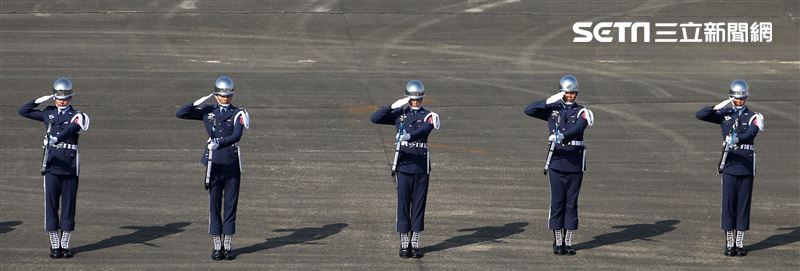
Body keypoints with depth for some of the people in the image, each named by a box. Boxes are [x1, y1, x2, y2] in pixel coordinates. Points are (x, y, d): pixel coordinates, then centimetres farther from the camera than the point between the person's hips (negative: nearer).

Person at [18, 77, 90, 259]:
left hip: (70, 166, -2)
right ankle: (54, 245, 7)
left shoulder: (77, 116, -1)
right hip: (51, 165, 2)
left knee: (68, 205, 3)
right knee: (51, 205, 0)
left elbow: (70, 129, -23)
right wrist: (41, 100, 4)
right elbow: (23, 111, 14)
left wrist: (56, 138, -42)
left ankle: (65, 245, 11)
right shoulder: (49, 113, 12)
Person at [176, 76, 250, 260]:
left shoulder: (238, 114, 1)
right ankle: (217, 247, 8)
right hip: (214, 165, 1)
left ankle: (228, 246, 11)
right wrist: (198, 103, -10)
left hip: (232, 165, -1)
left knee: (231, 205, 3)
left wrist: (219, 143, -32)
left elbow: (236, 136, -17)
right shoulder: (208, 112, 6)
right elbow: (180, 114, 1)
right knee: (214, 206, 3)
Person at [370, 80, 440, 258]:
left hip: (421, 167, 0)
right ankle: (404, 244, 6)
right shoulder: (399, 114, 7)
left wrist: (408, 136, -38)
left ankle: (415, 244, 11)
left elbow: (422, 131, -19)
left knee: (419, 205, 4)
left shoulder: (428, 116, 2)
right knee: (403, 205, 0)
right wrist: (394, 106, -11)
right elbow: (375, 118, -2)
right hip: (403, 166, 0)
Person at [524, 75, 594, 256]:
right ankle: (557, 242, 6)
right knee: (557, 202, -1)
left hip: (576, 163, 0)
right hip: (557, 162, 0)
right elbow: (529, 110, -5)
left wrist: (562, 136, -37)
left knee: (572, 203, 5)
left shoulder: (581, 112, 3)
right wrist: (550, 101, -13)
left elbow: (578, 128, -18)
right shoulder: (553, 110, 6)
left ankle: (568, 242, 11)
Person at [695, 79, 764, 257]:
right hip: (729, 166, 0)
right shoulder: (724, 115, 6)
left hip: (747, 167, 0)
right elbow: (700, 115, -3)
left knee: (743, 204, 4)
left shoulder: (753, 117, 2)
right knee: (728, 204, -2)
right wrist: (718, 107, -15)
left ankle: (740, 243, 11)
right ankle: (729, 244, 4)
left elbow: (751, 133, -18)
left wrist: (737, 139, -38)